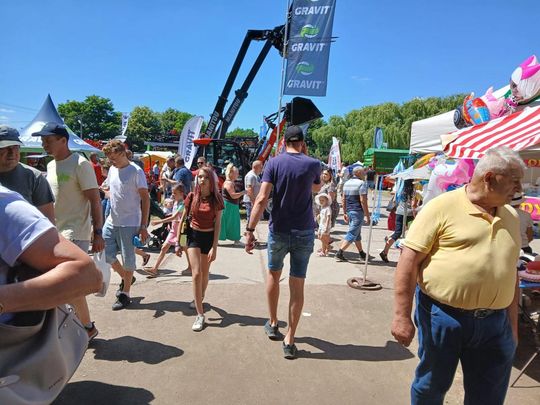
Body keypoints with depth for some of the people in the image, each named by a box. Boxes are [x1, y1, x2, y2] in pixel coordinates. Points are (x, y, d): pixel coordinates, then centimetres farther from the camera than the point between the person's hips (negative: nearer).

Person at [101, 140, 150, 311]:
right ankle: (126, 278, 33)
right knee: (105, 253, 10)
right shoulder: (112, 170, 9)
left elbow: (145, 199, -12)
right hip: (111, 221, 7)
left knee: (128, 259, 4)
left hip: (129, 223, -7)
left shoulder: (136, 171, -12)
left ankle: (125, 294, 20)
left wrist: (143, 226, -15)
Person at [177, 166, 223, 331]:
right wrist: (178, 243, 2)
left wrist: (214, 247, -12)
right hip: (193, 235, 0)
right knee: (196, 273, -10)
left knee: (205, 273, 13)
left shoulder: (216, 199, -7)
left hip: (209, 237, 0)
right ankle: (200, 315, -5)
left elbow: (217, 223, -7)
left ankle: (200, 298, 43)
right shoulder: (192, 196, -5)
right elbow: (182, 219, 3)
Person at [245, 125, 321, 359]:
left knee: (273, 274, 22)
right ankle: (289, 340, 12)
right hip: (304, 233, 0)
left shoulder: (274, 163, -5)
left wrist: (250, 230, -11)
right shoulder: (312, 164, -1)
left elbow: (261, 199, -14)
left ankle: (273, 324, 34)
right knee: (297, 285, 6)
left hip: (278, 231, 0)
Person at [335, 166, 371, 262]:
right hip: (358, 211, -8)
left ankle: (362, 254, 30)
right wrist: (367, 215, -13)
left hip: (349, 211, 8)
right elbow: (363, 201, -17)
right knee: (352, 234, -5)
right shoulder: (362, 183, -11)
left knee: (357, 233, 19)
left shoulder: (346, 183, 12)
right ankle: (339, 254, -9)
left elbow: (343, 199, 13)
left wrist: (345, 213, 18)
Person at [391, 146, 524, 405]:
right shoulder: (442, 207, -11)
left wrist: (513, 325, 18)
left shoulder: (511, 216, 9)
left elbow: (510, 272, 17)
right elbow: (409, 260, -14)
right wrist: (402, 316, -17)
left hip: (494, 325, 6)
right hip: (441, 316, -5)